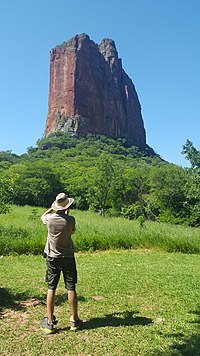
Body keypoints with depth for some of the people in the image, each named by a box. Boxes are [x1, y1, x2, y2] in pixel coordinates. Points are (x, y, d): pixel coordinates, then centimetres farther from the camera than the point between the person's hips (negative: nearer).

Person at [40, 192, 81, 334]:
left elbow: (42, 217, 13)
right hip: (68, 258, -1)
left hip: (52, 258, 1)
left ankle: (49, 322, 14)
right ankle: (74, 320, 20)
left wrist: (52, 208, 18)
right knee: (71, 289, 8)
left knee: (51, 289, 8)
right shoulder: (70, 220, -15)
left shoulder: (50, 219, -11)